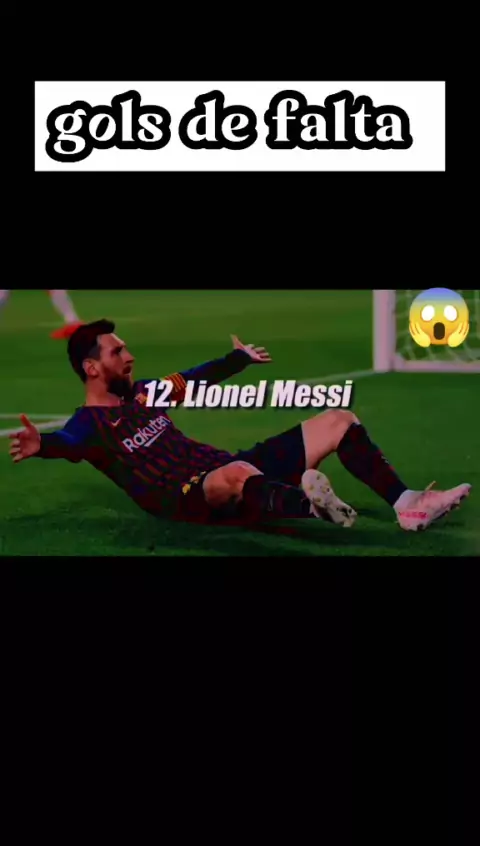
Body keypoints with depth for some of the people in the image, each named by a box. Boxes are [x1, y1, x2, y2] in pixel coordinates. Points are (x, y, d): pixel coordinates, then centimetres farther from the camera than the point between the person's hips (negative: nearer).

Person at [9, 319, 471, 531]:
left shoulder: (142, 393, 19)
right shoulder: (90, 423, -5)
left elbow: (196, 379, 36)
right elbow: (69, 443, -29)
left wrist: (240, 357, 50)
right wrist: (40, 444, -54)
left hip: (231, 468, 9)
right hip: (190, 497, -9)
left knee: (339, 419, 4)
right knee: (238, 474, -47)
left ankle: (406, 505, -10)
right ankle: (314, 507, -73)